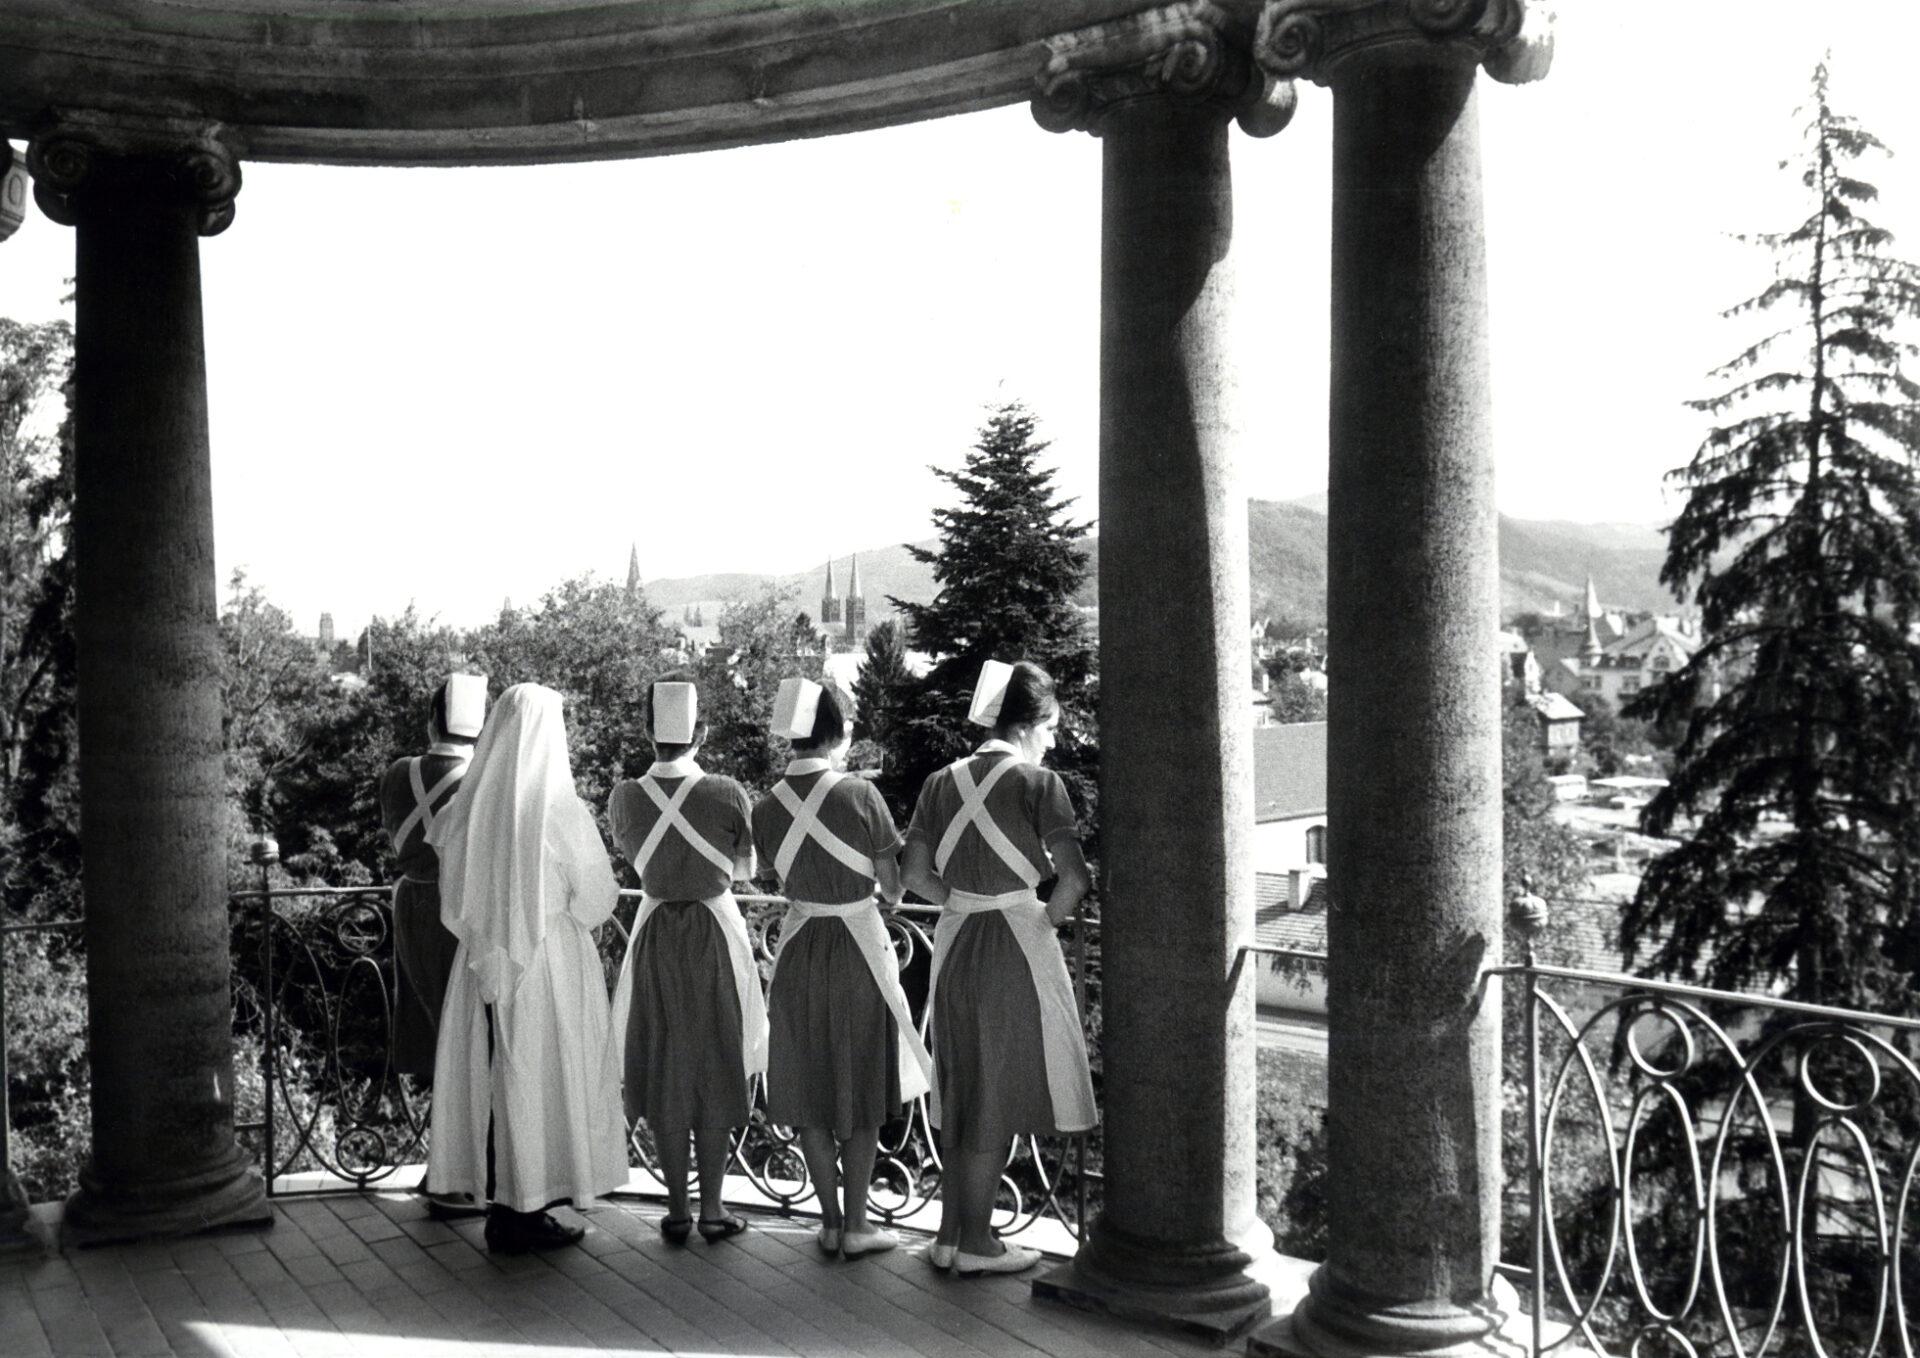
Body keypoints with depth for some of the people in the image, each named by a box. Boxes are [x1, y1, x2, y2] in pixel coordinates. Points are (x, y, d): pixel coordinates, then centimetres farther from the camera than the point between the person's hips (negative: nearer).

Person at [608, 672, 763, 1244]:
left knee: (664, 1072, 12)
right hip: (716, 930, -1)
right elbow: (745, 870, 0)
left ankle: (677, 1209, 18)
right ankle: (712, 1207, 16)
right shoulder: (727, 794, -16)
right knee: (716, 1067, 11)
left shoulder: (625, 798, -10)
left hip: (656, 935, 2)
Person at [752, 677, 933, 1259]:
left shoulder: (767, 808, -5)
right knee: (861, 1087, 9)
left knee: (808, 1087, 13)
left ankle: (830, 1221, 20)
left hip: (799, 946, 3)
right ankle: (856, 1225, 14)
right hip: (859, 947, -3)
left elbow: (781, 879, 5)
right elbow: (893, 889, -8)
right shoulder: (860, 795, -16)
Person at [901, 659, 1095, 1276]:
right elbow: (1074, 874, -18)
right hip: (1016, 944, -6)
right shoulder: (1037, 783, -10)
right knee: (1000, 1093, 5)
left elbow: (914, 873, 5)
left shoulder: (942, 783, 6)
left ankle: (950, 1233, 21)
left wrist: (962, 904, 12)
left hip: (955, 941, 6)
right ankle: (976, 1240, 11)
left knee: (961, 1091, 15)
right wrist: (1049, 915, -1)